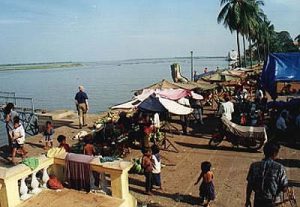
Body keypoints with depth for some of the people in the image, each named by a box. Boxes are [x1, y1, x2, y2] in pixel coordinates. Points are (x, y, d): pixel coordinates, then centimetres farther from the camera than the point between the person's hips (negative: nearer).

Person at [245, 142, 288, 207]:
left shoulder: (254, 166, -8)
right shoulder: (279, 168, -15)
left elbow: (249, 185, -3)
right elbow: (284, 189, -12)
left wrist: (247, 200, 9)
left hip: (258, 201, 2)